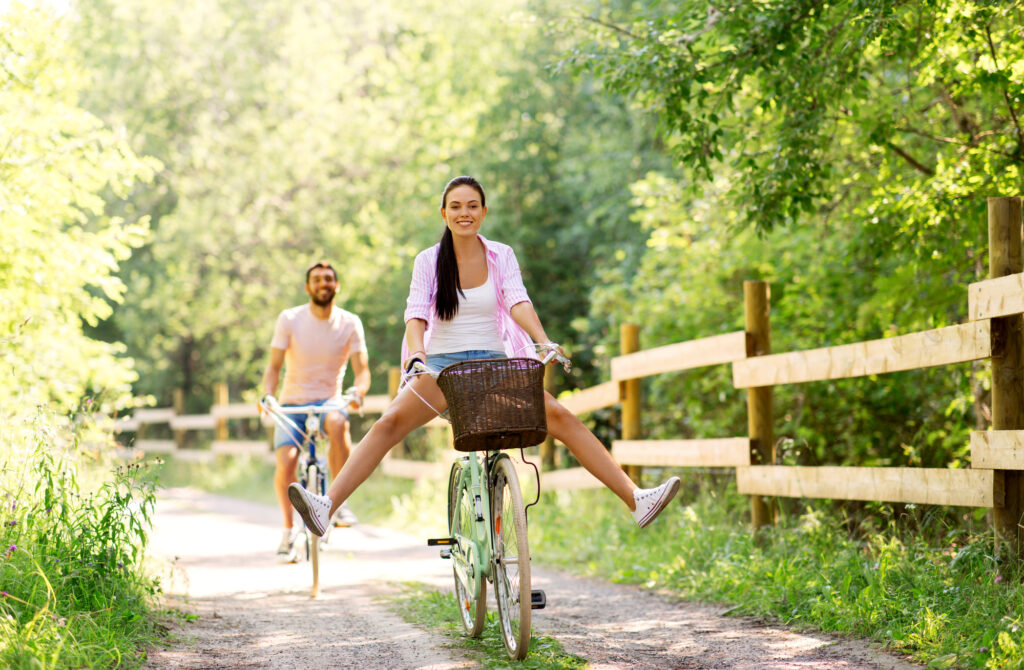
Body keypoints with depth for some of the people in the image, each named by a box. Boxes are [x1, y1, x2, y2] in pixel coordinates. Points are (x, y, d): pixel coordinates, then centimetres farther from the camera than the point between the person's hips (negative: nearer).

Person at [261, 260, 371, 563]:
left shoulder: (350, 323, -2)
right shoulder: (289, 319, -4)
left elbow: (362, 370, -5)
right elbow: (274, 367, -4)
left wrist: (358, 393, -27)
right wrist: (268, 396, -23)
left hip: (328, 402, 0)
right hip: (292, 403, 0)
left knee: (338, 423, -37)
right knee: (285, 463, -23)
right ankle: (288, 530, -1)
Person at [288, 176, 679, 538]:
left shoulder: (502, 256, 3)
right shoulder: (429, 261, 1)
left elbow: (518, 302, -11)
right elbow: (416, 312, -11)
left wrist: (544, 341, -30)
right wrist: (416, 352, -31)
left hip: (493, 363, 1)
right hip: (442, 363, -1)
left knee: (561, 418, -16)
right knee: (390, 423, -24)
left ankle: (636, 500, -15)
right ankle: (327, 506, -33)